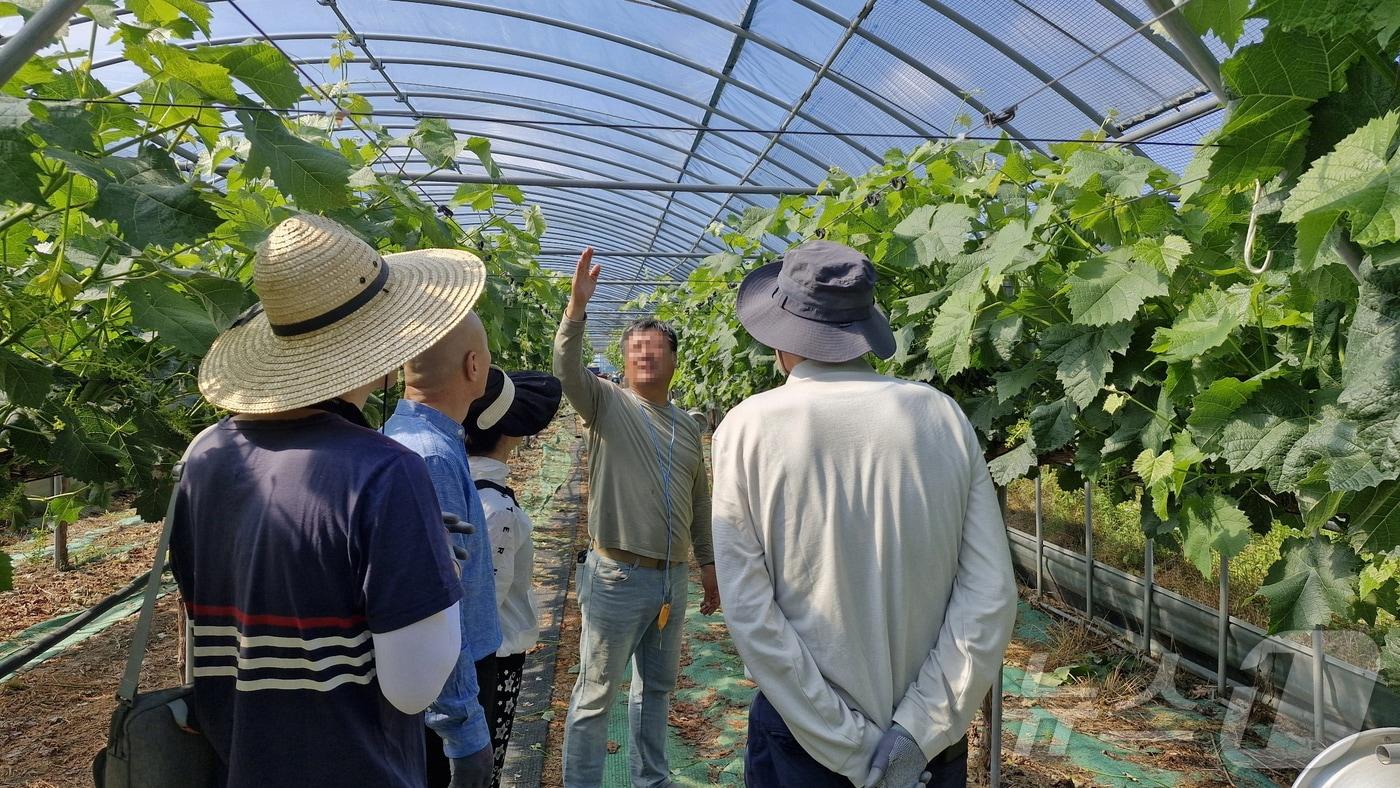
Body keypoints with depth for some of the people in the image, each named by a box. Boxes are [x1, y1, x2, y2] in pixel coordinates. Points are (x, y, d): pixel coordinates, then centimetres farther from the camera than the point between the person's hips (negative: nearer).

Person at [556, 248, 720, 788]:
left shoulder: (687, 428, 12)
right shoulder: (607, 404, -4)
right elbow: (567, 368, -24)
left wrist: (708, 569, 20)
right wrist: (578, 305, -37)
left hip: (672, 579, 6)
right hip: (618, 577, -6)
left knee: (657, 688, 19)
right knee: (595, 694, 5)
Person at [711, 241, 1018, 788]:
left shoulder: (747, 428, -13)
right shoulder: (942, 415, -7)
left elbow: (748, 611, -16)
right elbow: (992, 596, -9)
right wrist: (918, 732, -9)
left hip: (805, 740, -2)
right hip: (931, 740, 3)